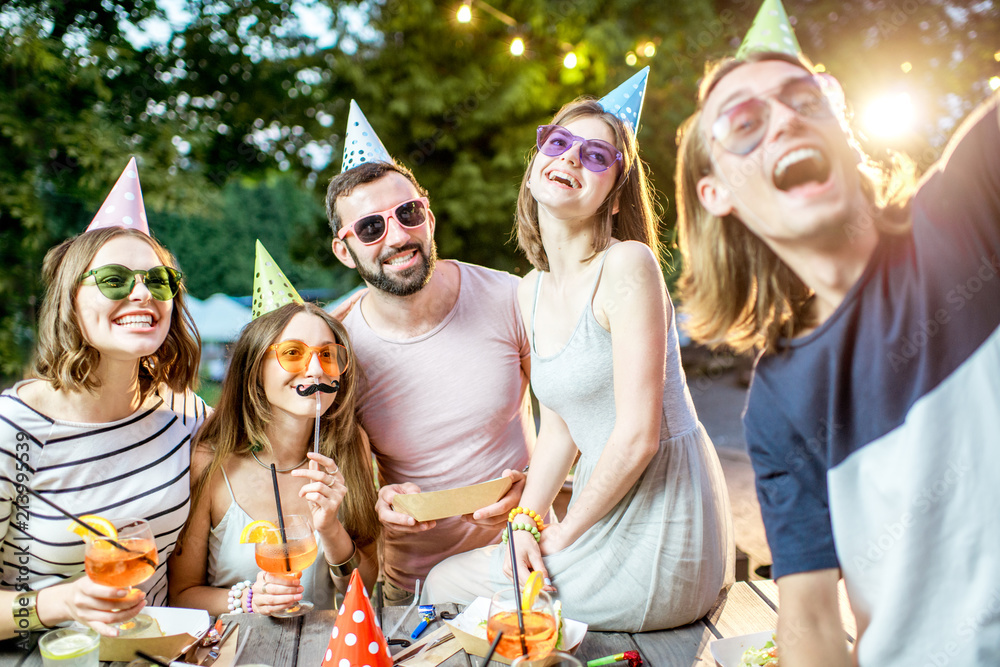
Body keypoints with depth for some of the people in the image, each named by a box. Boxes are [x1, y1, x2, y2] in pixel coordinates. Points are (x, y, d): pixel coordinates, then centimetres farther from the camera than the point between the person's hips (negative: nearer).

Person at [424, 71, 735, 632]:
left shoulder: (627, 265, -17)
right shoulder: (533, 291, 9)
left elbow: (638, 437, -19)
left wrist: (563, 536, -9)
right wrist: (525, 521, -2)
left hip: (659, 531, -8)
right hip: (610, 514, 8)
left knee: (443, 586, 1)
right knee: (444, 576, 23)